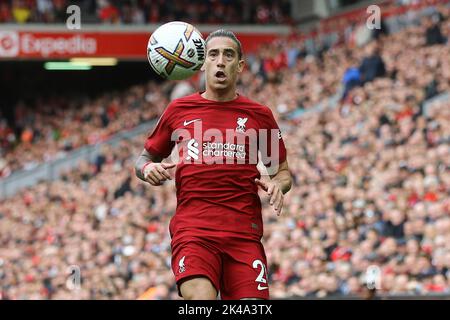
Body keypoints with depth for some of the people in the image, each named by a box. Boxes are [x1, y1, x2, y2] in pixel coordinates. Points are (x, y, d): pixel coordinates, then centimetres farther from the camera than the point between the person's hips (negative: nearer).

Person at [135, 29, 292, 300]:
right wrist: (148, 168, -1)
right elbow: (145, 158, 23)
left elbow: (283, 170, 20)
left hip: (244, 233, 1)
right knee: (199, 297, -26)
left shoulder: (259, 115, 11)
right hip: (192, 229, -1)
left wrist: (277, 184, -3)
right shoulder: (179, 110, 12)